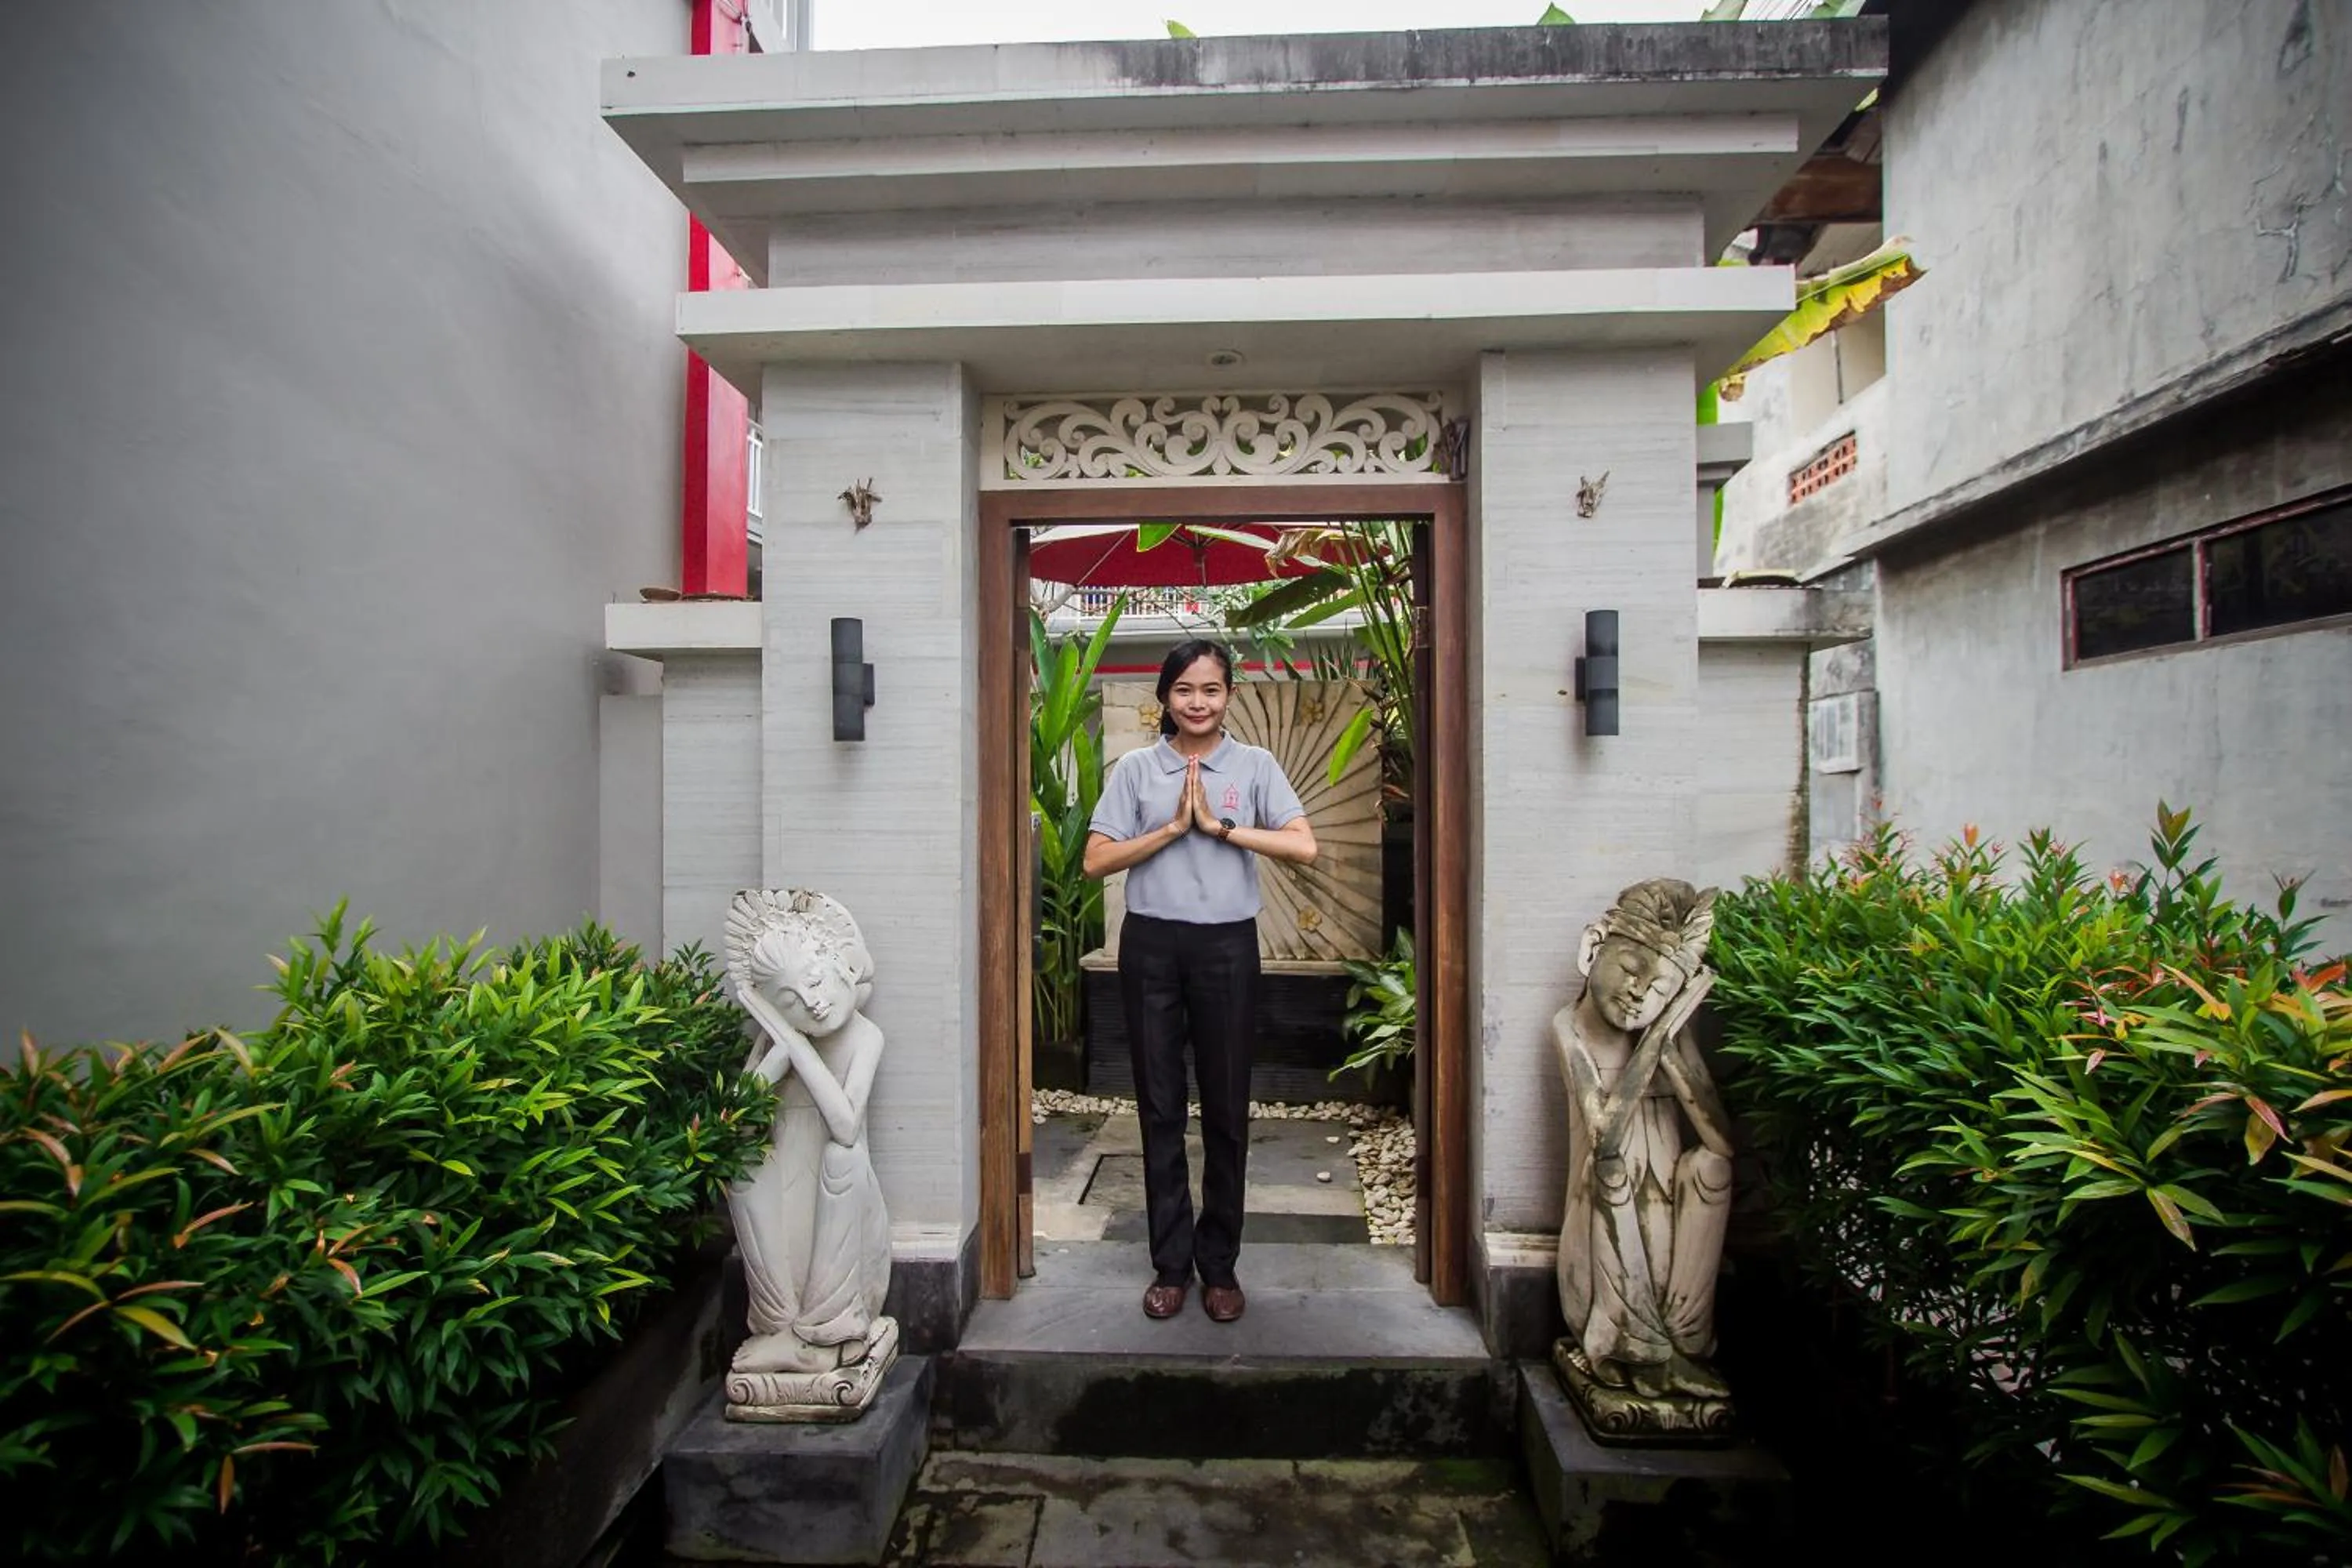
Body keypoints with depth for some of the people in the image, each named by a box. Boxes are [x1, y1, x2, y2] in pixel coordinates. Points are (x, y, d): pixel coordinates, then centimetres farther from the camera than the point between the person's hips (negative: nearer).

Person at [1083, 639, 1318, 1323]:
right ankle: (1170, 1263, 26)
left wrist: (1219, 826, -13)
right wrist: (1174, 826, -12)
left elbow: (1304, 848, -9)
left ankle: (1219, 1265, 26)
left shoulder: (1255, 765, 2)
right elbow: (1096, 861, -3)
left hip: (1227, 945, 0)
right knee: (1160, 1109, 9)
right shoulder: (1135, 768, 3)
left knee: (1226, 1110, 9)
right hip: (1151, 945, 1)